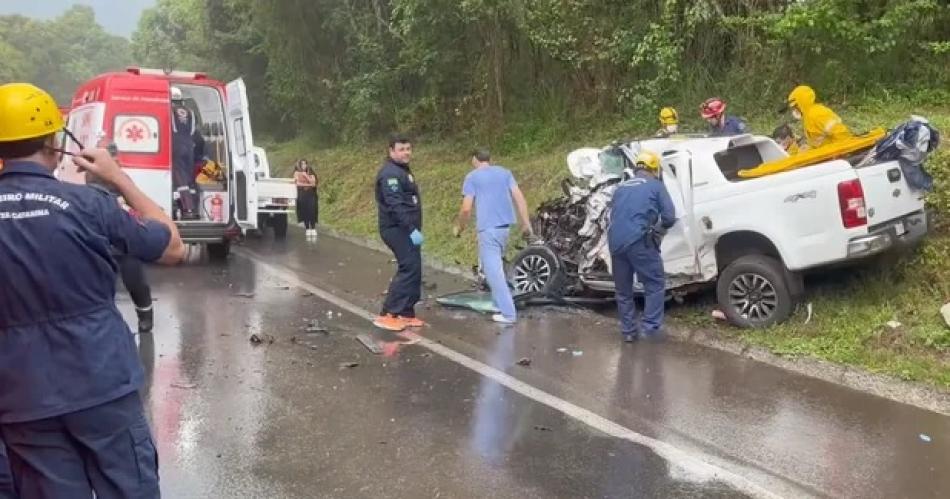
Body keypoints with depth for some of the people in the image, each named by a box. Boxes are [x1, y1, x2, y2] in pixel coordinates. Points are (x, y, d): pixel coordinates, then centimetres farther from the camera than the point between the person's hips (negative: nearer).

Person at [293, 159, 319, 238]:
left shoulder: (310, 173, 13)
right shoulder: (297, 173, 7)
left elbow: (313, 183, 0)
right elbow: (297, 183, -4)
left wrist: (306, 176, -7)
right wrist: (308, 185, -5)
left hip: (311, 195, 1)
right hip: (302, 195, -1)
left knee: (312, 211, -11)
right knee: (304, 212, -5)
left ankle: (313, 228, -12)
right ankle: (307, 229, 0)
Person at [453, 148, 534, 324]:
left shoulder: (472, 177, 1)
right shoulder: (505, 172, 14)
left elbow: (466, 208, -6)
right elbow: (519, 198, 5)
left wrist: (459, 228, 9)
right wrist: (526, 223, 6)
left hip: (488, 228, -6)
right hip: (505, 225, 6)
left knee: (493, 271, -5)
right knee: (496, 266, 22)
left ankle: (508, 313, -9)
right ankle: (499, 303, 29)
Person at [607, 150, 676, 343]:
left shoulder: (621, 187, 23)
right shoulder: (656, 185, 9)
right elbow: (670, 217, 4)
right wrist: (660, 227, 26)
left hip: (615, 242, 5)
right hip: (638, 241, -5)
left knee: (623, 290, 17)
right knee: (655, 284, 8)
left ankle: (628, 330, 23)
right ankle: (651, 327, 2)